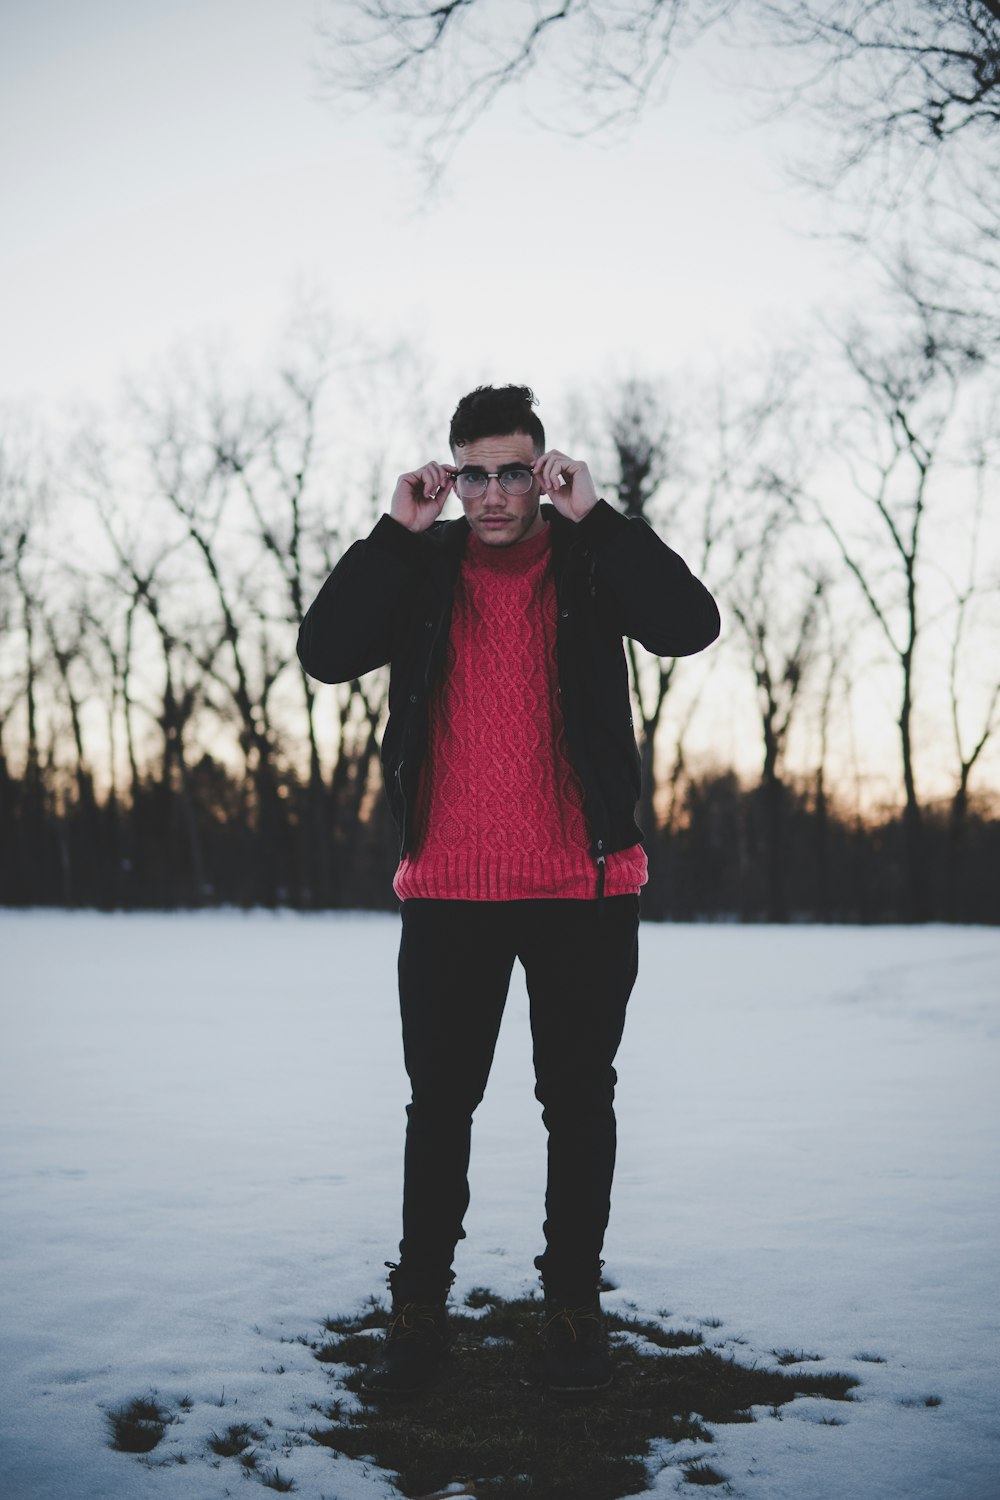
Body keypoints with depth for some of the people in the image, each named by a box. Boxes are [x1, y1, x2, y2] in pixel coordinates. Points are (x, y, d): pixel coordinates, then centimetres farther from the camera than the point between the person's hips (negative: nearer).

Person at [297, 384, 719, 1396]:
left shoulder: (593, 562, 2)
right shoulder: (423, 569, 5)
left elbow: (690, 626, -15)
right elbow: (325, 653, -7)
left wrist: (594, 518, -17)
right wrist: (394, 532, -11)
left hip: (582, 887, -1)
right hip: (447, 891, 1)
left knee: (579, 1100, 8)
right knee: (438, 1103, 8)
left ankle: (572, 1307, 21)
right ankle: (419, 1308, 19)